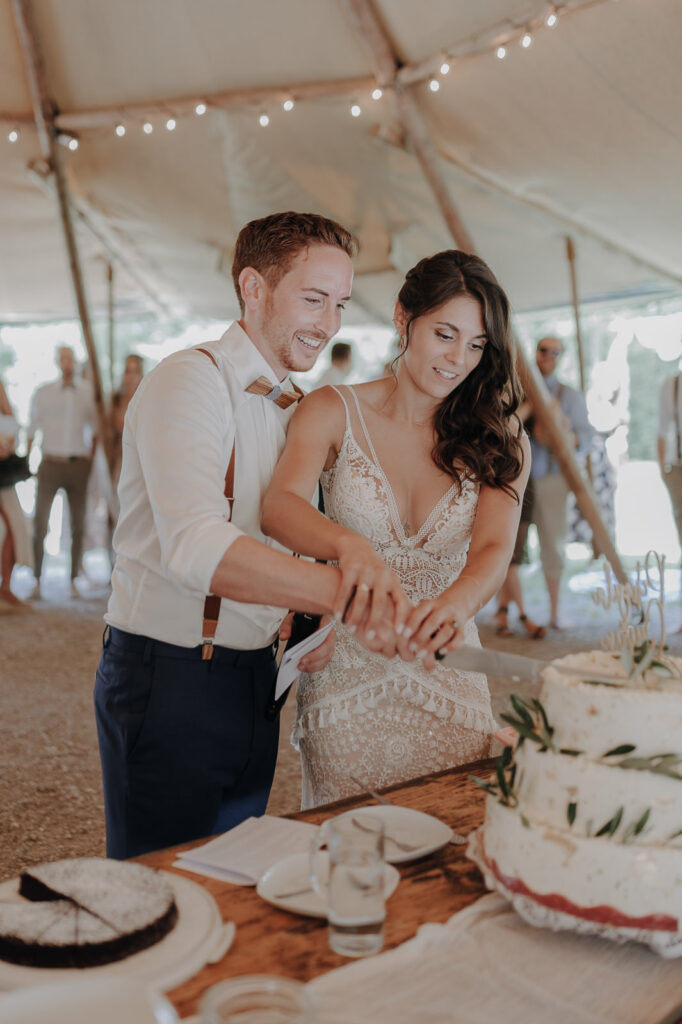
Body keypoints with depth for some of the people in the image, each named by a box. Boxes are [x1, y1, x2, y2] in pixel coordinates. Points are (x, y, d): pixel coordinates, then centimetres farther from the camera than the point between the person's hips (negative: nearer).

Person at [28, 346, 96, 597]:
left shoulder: (89, 392, 7)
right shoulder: (43, 393, 6)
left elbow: (95, 431, 13)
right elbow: (32, 430, 9)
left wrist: (92, 461, 6)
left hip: (79, 464, 1)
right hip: (50, 463, -1)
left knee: (78, 525, 1)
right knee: (40, 523, -7)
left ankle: (73, 581, 8)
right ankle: (37, 580, 0)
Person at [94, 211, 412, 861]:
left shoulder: (296, 408, 12)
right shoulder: (188, 381, -15)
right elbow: (195, 546, -31)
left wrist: (310, 621, -1)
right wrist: (344, 592, -40)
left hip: (255, 679, 8)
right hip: (167, 679, -7)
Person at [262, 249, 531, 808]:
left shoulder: (500, 441, 0)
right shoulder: (333, 412, -4)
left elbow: (494, 551, -14)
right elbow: (280, 505, -21)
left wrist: (453, 605, -37)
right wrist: (348, 544, -43)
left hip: (447, 673, 1)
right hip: (346, 673, -1)